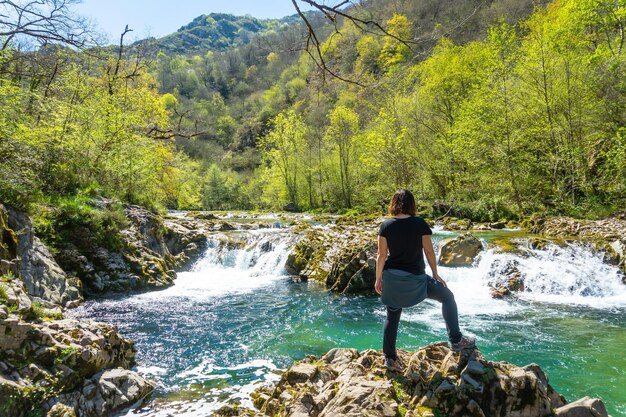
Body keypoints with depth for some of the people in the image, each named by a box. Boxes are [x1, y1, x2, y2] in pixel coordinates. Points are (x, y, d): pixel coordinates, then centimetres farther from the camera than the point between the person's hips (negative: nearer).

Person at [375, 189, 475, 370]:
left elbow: (382, 255, -3)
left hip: (392, 277, 2)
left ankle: (389, 358, 20)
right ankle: (456, 340, 17)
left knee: (392, 317, 16)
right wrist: (436, 274, 9)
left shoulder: (386, 225, -4)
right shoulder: (420, 224, -8)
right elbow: (429, 251, -4)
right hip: (415, 278, -2)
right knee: (447, 296, 18)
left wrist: (378, 279, 7)